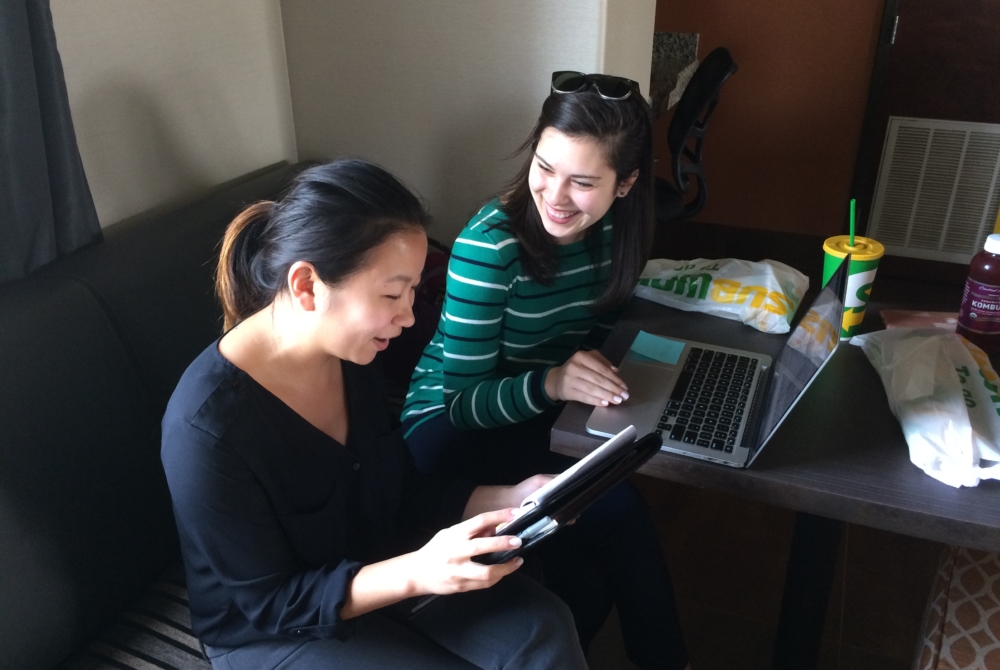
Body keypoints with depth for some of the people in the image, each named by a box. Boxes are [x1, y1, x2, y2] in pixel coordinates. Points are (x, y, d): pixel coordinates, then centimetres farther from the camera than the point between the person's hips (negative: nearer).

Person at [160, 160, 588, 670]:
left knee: (543, 626, -12)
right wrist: (416, 572, -34)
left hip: (373, 568, 5)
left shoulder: (349, 357, -10)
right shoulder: (208, 426, -31)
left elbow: (403, 492, 2)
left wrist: (510, 498, -13)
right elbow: (271, 603, -21)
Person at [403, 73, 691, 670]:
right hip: (450, 422, -5)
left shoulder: (615, 229, -7)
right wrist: (549, 384, -40)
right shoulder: (490, 244, -25)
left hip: (545, 413, 5)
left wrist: (591, 372, -14)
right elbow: (463, 401, -22)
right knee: (617, 511, -24)